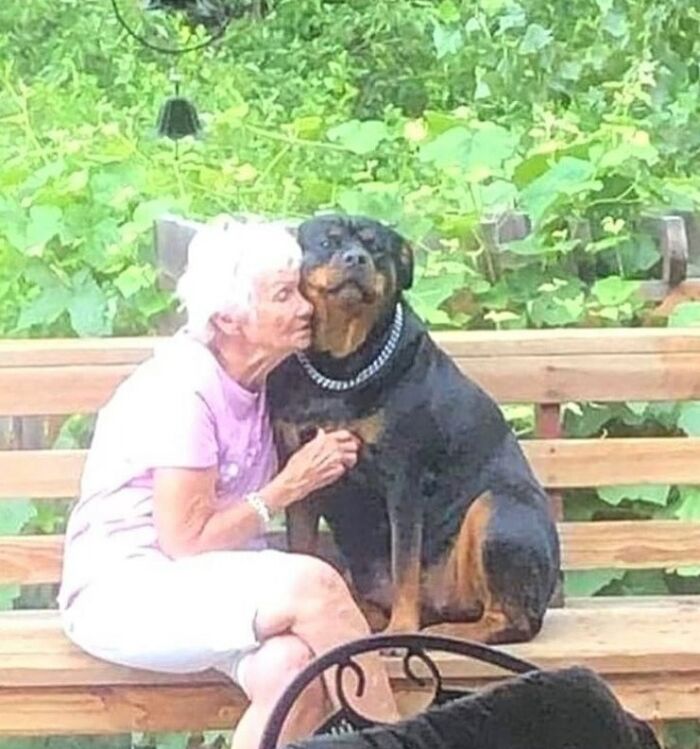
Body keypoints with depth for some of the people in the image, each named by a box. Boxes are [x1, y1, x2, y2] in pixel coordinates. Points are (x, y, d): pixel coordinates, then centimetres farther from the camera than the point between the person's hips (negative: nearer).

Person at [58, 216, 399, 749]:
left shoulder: (259, 377, 5)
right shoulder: (181, 388, -18)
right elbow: (187, 541, -17)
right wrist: (288, 487, -10)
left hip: (215, 582, 7)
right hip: (121, 592, -7)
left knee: (292, 666, -28)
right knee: (311, 585, -29)